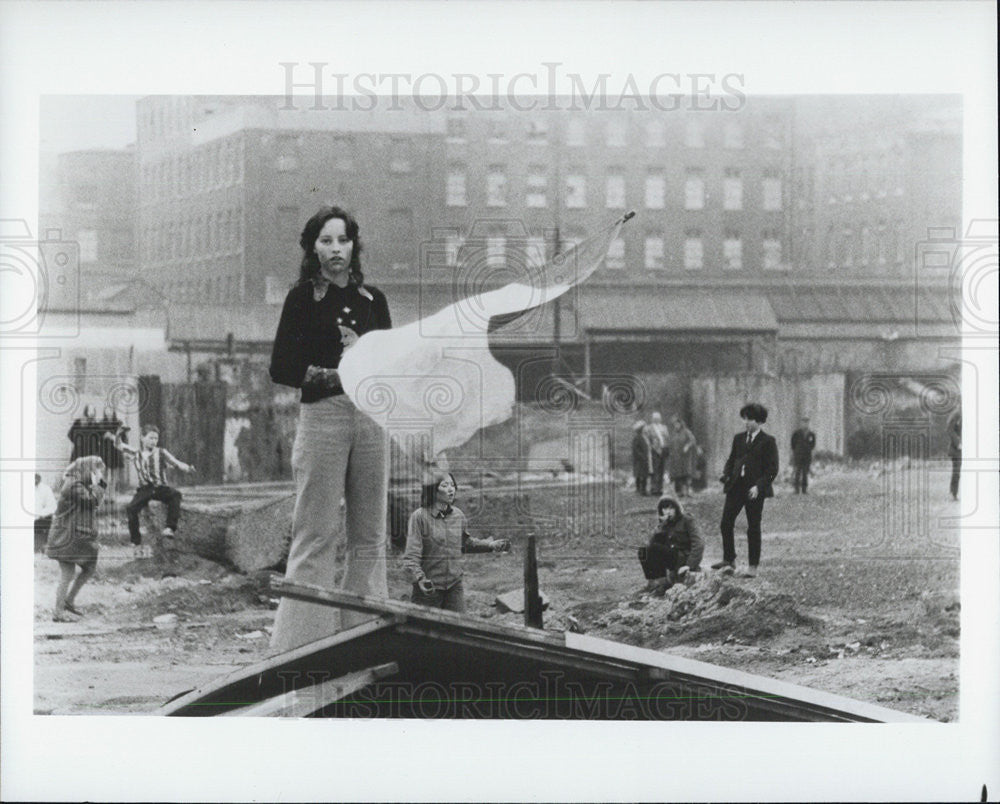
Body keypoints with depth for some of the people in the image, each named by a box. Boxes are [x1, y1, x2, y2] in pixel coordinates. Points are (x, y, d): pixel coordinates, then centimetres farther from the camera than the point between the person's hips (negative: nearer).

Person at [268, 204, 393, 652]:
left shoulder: (372, 300, 14)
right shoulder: (303, 297, 2)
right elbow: (281, 369, -3)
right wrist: (330, 375, -12)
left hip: (370, 418, 5)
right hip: (321, 414, -5)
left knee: (369, 534, 6)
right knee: (317, 534, -7)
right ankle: (304, 643, -5)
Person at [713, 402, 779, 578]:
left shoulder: (768, 441, -2)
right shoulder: (738, 438, 14)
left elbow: (772, 469, -5)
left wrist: (759, 486, -16)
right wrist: (726, 475, -2)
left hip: (755, 490, -5)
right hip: (736, 487, 5)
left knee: (753, 528, 1)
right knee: (725, 524, -1)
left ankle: (753, 566, 9)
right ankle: (729, 560, 14)